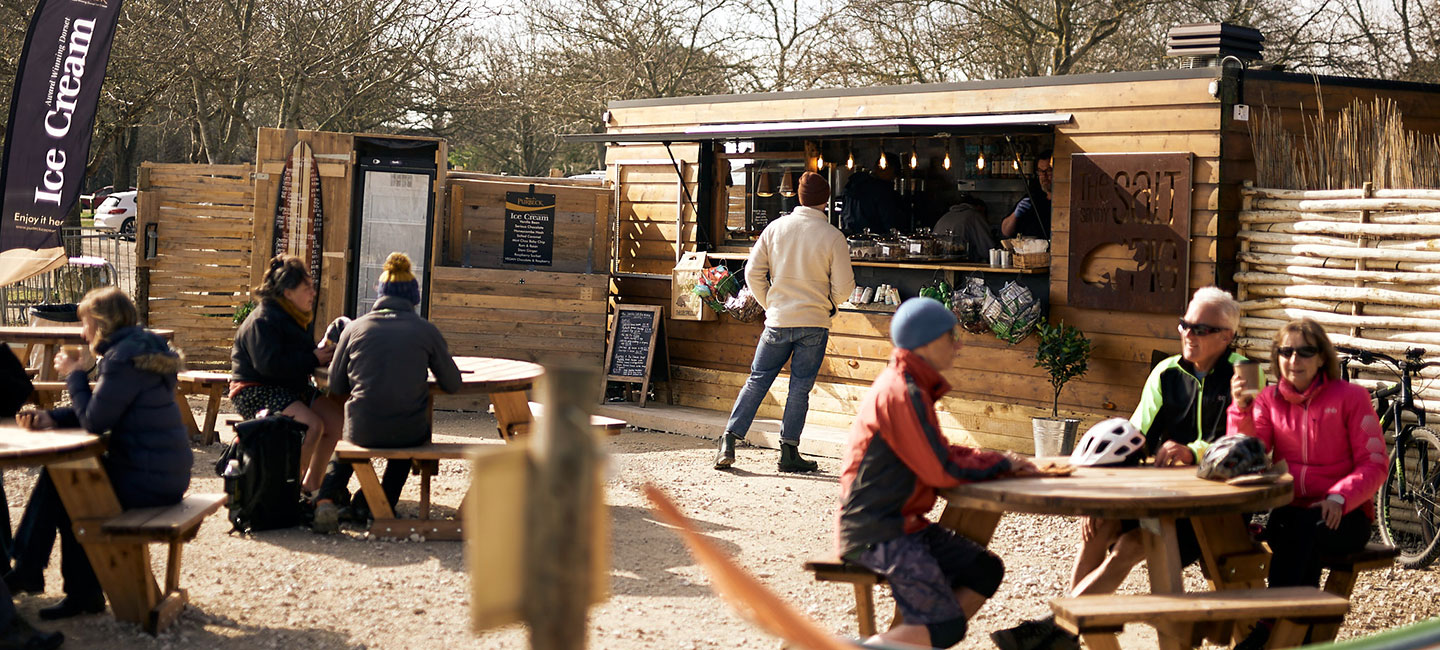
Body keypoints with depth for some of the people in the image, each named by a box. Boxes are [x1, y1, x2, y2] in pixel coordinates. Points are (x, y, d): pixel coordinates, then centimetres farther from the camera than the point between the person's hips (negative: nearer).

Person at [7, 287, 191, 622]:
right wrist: (50, 418, 2)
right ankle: (26, 570, 19)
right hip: (164, 472, 10)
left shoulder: (125, 358, -19)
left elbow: (94, 420, -18)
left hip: (149, 481, -10)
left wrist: (74, 374, -4)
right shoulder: (141, 348, 14)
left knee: (64, 491, 6)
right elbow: (100, 409, 16)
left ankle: (83, 594, 16)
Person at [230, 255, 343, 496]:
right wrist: (313, 359, -21)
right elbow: (270, 365, -27)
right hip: (256, 392, -10)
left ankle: (310, 485, 1)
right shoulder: (262, 321, -16)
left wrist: (321, 352, 0)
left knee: (335, 419, -8)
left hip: (291, 389, 10)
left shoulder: (296, 317, 15)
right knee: (312, 425, -28)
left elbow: (300, 356, 23)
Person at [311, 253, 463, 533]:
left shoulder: (355, 328, 2)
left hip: (363, 430, 1)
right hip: (408, 434, 0)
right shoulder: (426, 331, -1)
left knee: (351, 437, 37)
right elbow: (453, 384, 5)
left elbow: (336, 387, 9)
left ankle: (325, 499, 12)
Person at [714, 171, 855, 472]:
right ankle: (789, 452, 7)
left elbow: (753, 272, 2)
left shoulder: (775, 228, 0)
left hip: (778, 321, 2)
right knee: (800, 387, 4)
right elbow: (844, 286, -6)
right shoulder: (833, 237, -7)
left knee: (758, 380, 9)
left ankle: (729, 440, 4)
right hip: (815, 323, -2)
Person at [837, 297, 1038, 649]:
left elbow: (941, 452, 19)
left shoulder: (911, 387, 13)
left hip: (905, 524, 10)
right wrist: (1000, 464, -5)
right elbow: (942, 471, -19)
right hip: (877, 535, -10)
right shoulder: (902, 394, -20)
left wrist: (997, 460, 4)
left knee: (986, 571, 12)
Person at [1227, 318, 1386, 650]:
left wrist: (1339, 498, -20)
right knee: (1282, 523, -34)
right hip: (1290, 510, 2)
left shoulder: (1351, 397, 2)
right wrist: (1241, 408, -18)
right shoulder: (1269, 399, 11)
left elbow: (1374, 464, -3)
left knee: (1300, 526, -35)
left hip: (1342, 516, -2)